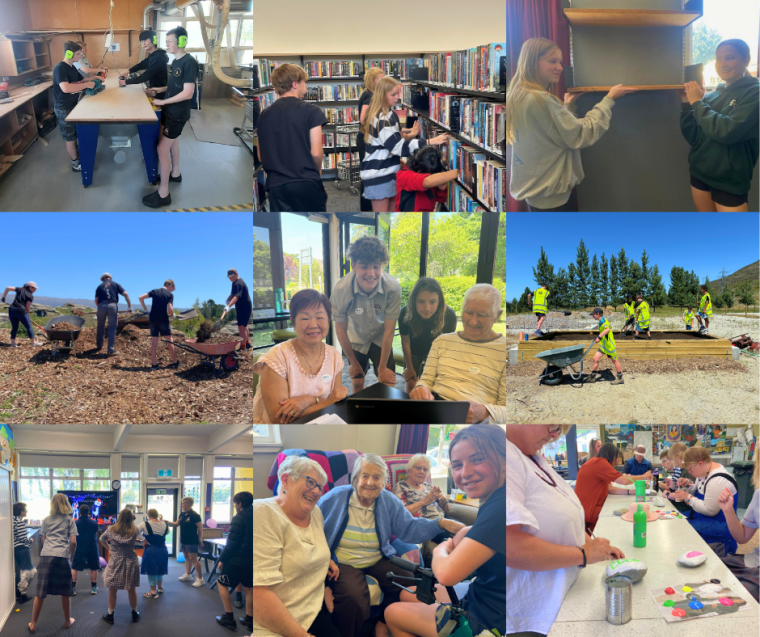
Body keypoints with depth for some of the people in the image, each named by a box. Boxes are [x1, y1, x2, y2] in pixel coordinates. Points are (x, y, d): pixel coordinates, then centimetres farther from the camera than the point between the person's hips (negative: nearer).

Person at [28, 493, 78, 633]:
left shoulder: (46, 520, 14)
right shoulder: (69, 520, 7)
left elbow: (43, 540, 17)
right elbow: (73, 541, 1)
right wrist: (71, 556, 13)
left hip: (46, 555, 2)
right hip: (62, 556, -2)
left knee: (41, 592, 5)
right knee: (65, 592, 10)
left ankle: (33, 624, 10)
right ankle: (68, 621, 22)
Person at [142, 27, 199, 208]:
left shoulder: (189, 63, -21)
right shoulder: (176, 61, 8)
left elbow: (187, 93, -26)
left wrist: (162, 102, -22)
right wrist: (160, 89, 6)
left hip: (178, 113, -10)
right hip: (170, 110, 10)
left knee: (162, 149, -10)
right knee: (172, 142, 24)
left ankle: (163, 193, -5)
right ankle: (175, 173, 43)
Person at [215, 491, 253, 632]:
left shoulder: (239, 518, -15)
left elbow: (232, 543, -17)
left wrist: (222, 559, -10)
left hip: (237, 559, -7)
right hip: (251, 560, 7)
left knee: (222, 584, 8)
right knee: (249, 588, 15)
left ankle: (229, 618, 6)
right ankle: (249, 620, 15)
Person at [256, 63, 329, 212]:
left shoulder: (264, 115, 10)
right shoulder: (310, 110, -4)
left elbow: (261, 156, 14)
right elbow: (316, 153, -8)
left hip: (276, 185, 4)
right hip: (307, 183, -4)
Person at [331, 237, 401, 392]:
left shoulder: (393, 287, -32)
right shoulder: (341, 290, -30)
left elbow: (389, 330, -20)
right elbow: (341, 329, -13)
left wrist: (382, 367, -11)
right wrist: (354, 362, -2)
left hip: (381, 339, 0)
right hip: (356, 340, 0)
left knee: (388, 385, -7)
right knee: (357, 383, 4)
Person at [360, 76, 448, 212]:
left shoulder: (389, 114, 10)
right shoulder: (381, 120, -22)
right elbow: (399, 146, -27)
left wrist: (409, 135, 6)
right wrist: (430, 142, -31)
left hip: (388, 172, 10)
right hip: (378, 175, -10)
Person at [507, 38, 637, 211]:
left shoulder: (519, 96, 9)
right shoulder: (540, 99, -22)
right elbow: (579, 136, -20)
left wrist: (567, 106, 14)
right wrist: (610, 99, -15)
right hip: (552, 194, -10)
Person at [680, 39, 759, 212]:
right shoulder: (711, 96, 8)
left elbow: (727, 131, -24)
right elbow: (692, 138, 8)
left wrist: (697, 103, -12)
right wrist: (687, 104, -3)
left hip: (730, 182, -6)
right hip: (699, 174, 6)